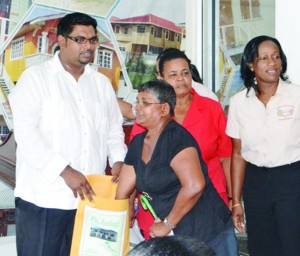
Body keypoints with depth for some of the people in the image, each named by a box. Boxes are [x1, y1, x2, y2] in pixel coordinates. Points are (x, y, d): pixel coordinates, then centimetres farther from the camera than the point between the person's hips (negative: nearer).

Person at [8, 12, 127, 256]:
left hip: (90, 197, 5)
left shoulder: (102, 83, 15)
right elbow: (26, 133, -12)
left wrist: (118, 160, -1)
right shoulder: (35, 78, -1)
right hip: (43, 199, -4)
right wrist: (65, 171, -19)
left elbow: (114, 129, 19)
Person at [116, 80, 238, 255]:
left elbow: (194, 185, -30)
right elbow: (122, 194, 10)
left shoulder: (175, 137, -19)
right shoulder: (137, 144, 6)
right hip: (175, 236, 8)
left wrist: (168, 224, -19)